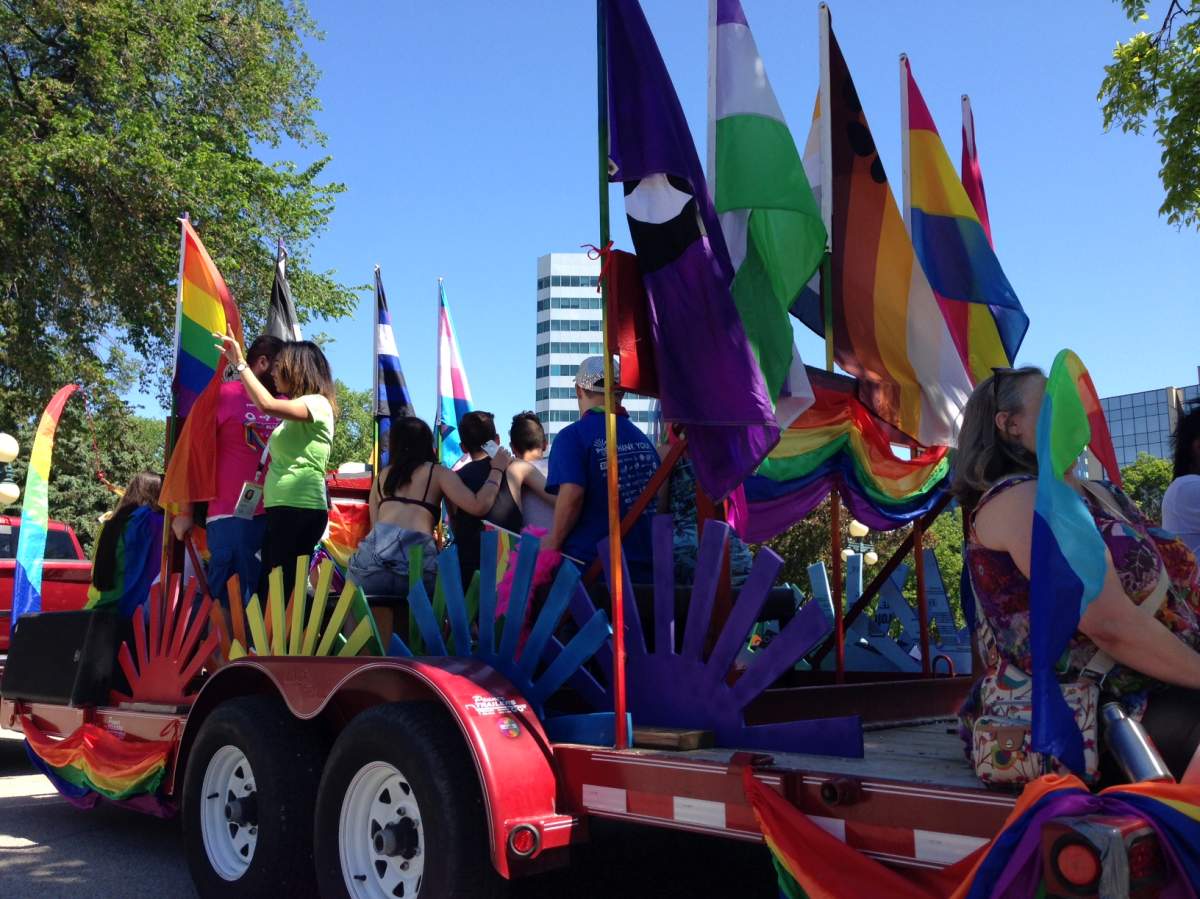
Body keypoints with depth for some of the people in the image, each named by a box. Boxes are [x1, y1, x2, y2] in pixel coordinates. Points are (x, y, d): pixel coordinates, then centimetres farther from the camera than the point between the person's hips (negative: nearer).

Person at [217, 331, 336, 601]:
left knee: (281, 592, -10)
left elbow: (267, 405, -23)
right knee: (271, 590, 7)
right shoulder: (296, 412, 23)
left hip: (301, 510, -9)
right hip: (283, 509, 9)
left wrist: (240, 363, -14)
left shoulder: (318, 404, -8)